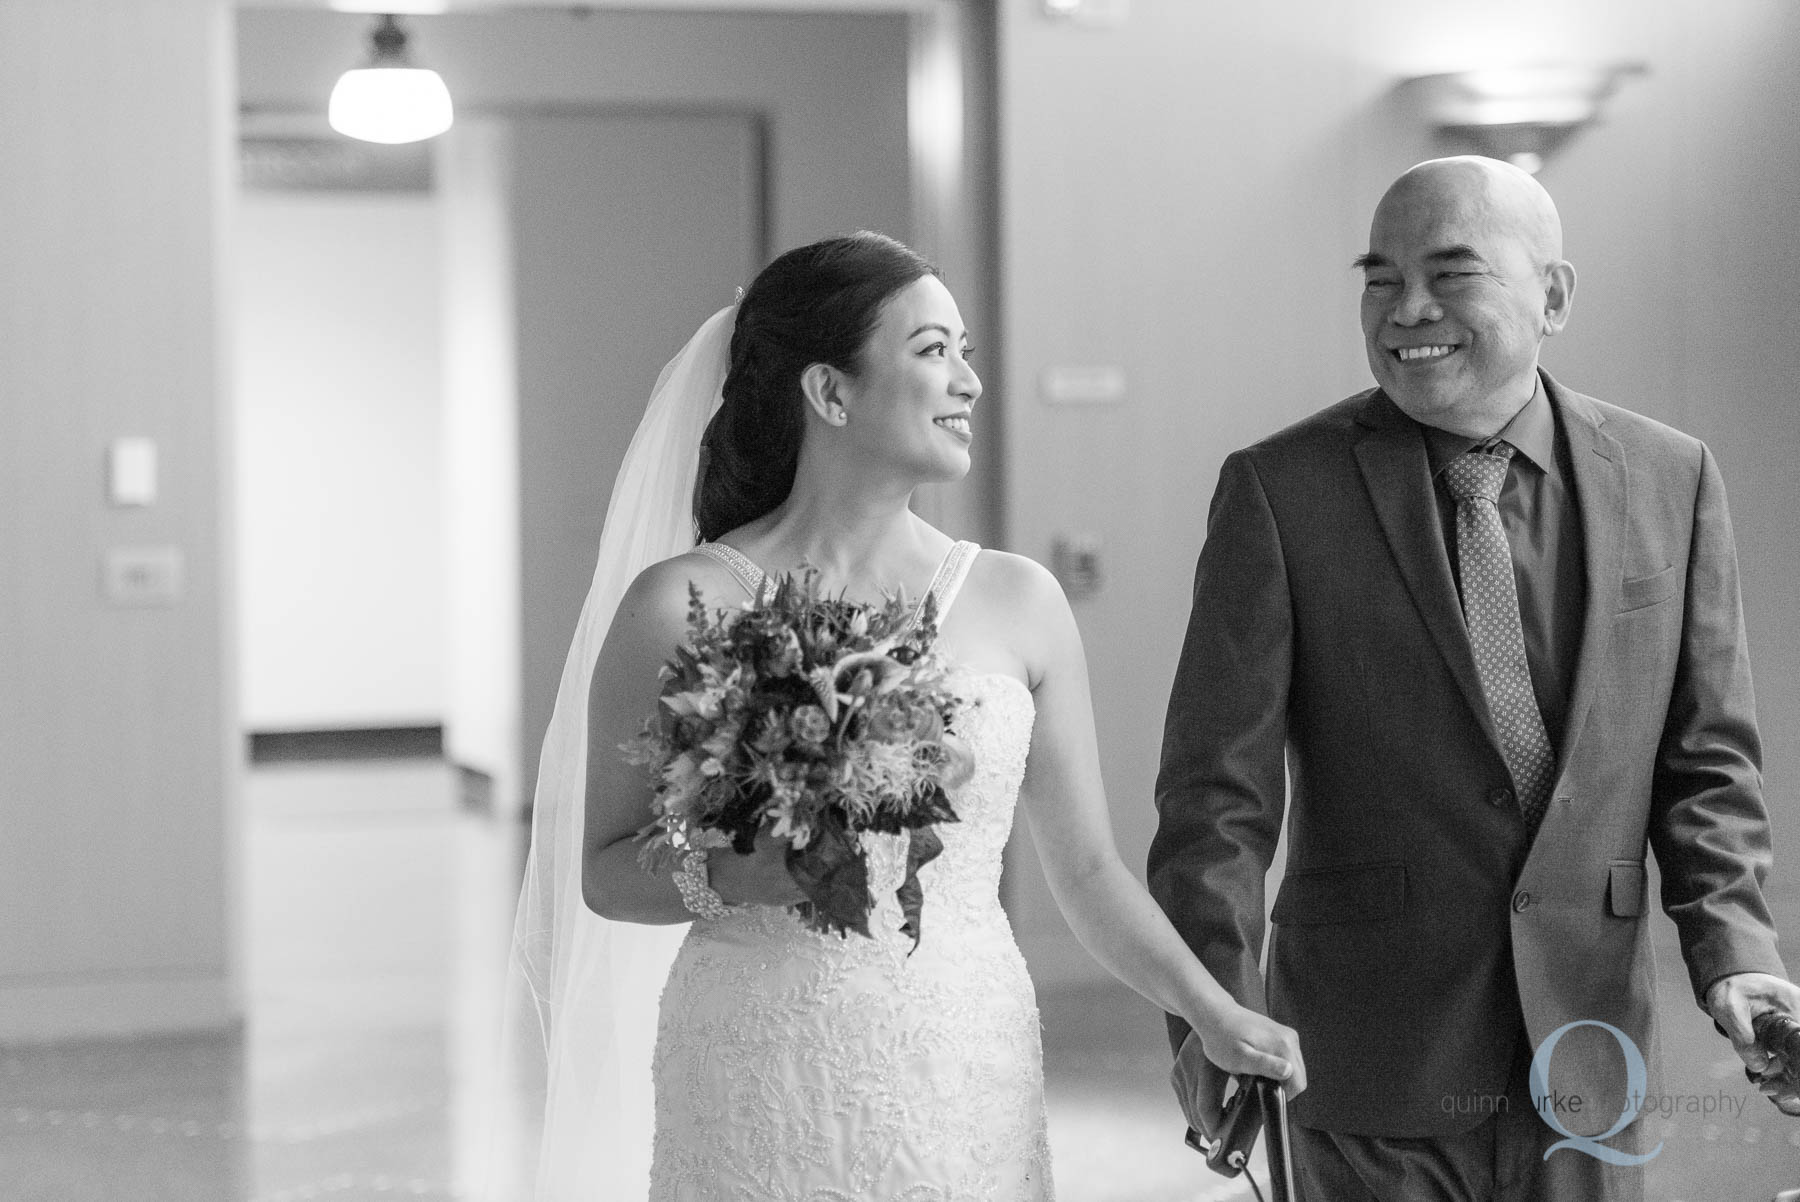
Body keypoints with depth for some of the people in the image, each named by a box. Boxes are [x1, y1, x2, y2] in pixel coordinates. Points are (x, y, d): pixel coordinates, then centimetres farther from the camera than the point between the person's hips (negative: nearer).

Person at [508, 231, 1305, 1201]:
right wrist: (730, 874, -16)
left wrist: (1214, 1015, -4)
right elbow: (605, 871, 2)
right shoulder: (683, 605, -4)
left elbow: (1086, 866, 8)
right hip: (762, 1089, -2)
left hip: (965, 1082, 2)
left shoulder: (1018, 602, 3)